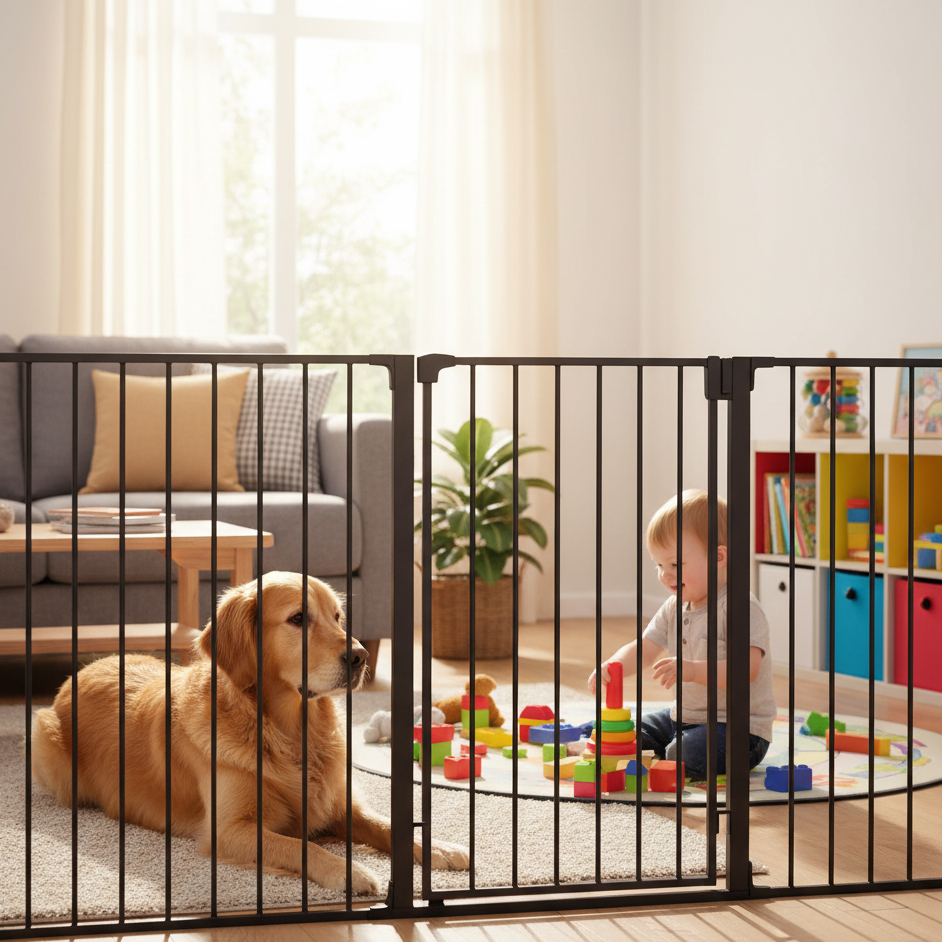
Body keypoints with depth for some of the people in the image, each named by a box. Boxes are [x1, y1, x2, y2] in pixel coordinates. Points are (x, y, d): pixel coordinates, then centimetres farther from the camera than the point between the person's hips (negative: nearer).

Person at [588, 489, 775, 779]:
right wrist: (613, 666, -14)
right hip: (685, 717, 8)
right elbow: (642, 650, 9)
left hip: (739, 726, -8)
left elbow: (748, 668, -28)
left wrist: (692, 670, -40)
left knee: (688, 754, -30)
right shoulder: (674, 608, 8)